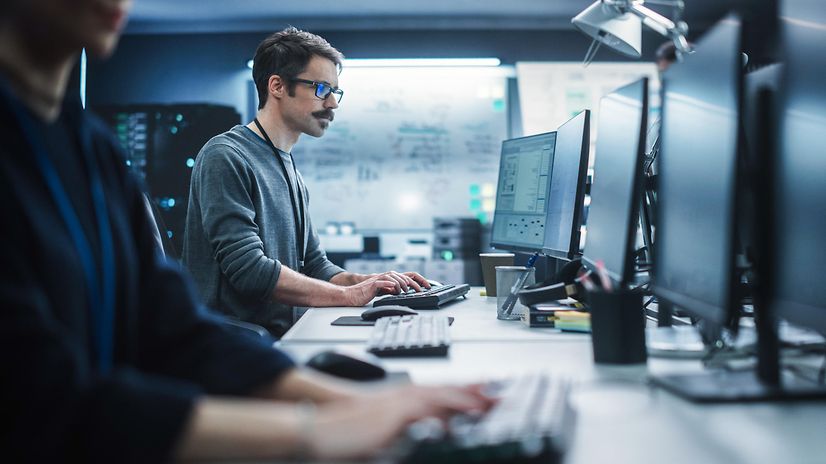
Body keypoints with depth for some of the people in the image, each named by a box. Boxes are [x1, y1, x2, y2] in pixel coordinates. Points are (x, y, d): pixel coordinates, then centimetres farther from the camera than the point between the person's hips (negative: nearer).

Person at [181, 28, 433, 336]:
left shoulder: (290, 171, 19)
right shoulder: (225, 157, -11)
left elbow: (314, 265, 21)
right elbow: (250, 271, -20)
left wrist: (366, 283, 1)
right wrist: (349, 295, -16)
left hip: (278, 335, 9)